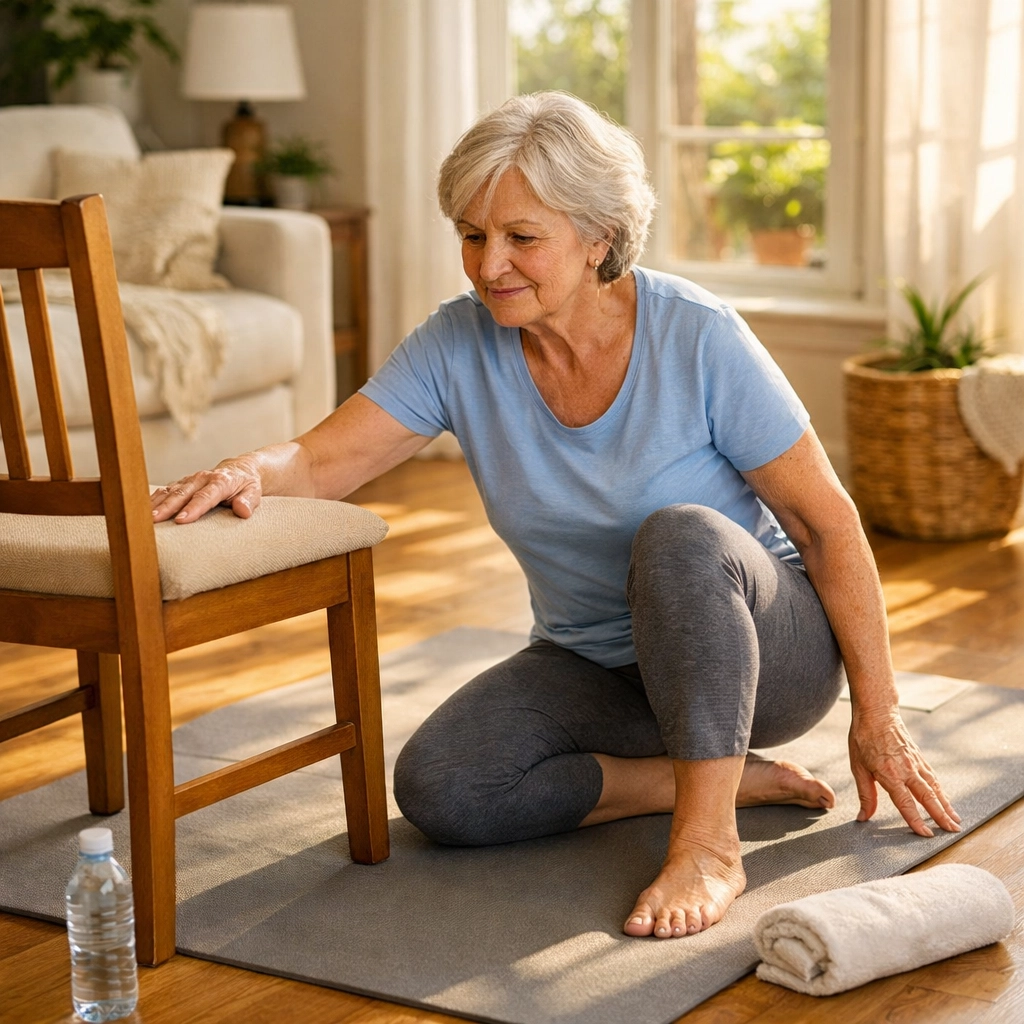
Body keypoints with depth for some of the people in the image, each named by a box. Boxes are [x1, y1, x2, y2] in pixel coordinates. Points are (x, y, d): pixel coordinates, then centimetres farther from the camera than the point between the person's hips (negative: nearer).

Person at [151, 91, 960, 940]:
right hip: (598, 669, 4)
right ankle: (726, 777, -7)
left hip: (764, 646, -4)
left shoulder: (698, 338, -20)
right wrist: (249, 471, -38)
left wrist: (877, 711, -15)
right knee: (435, 789, -20)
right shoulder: (459, 346, -10)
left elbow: (828, 522, -15)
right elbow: (318, 462, -13)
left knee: (680, 536, -37)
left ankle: (709, 843, -27)